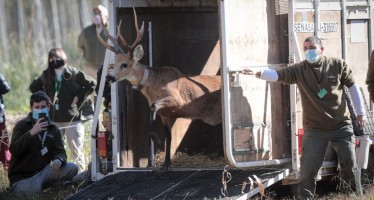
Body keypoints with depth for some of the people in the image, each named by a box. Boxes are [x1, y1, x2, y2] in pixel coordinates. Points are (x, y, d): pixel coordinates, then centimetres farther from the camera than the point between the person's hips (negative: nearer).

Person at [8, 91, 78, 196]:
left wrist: (59, 160, -26)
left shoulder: (53, 129, 10)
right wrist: (31, 133, -31)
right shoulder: (22, 125, -5)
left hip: (42, 171, 5)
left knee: (72, 168, -13)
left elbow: (60, 152, 1)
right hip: (22, 177, -5)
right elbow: (14, 150, -18)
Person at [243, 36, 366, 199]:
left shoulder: (338, 65, -5)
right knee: (309, 167, -3)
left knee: (350, 165, 5)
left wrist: (361, 112, 6)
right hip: (314, 128, 0)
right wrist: (259, 73, -40)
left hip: (341, 126, 0)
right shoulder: (299, 70, -7)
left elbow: (352, 87, 4)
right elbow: (278, 74, -21)